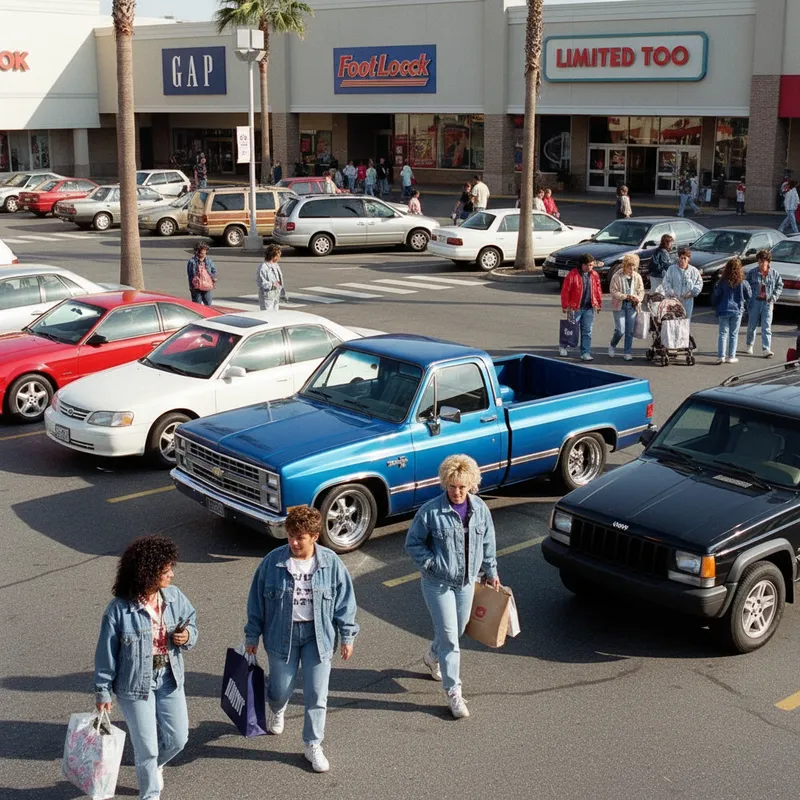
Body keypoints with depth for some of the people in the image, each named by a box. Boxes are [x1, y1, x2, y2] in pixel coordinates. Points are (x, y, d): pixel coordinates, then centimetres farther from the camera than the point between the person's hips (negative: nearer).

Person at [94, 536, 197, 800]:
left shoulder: (174, 596, -7)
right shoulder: (119, 609, -21)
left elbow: (191, 622, 9)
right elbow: (106, 653, -12)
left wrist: (188, 636, -15)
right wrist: (103, 691, -7)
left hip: (169, 678, 5)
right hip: (136, 683, -5)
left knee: (178, 738, 12)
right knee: (147, 747, 5)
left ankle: (153, 764, 45)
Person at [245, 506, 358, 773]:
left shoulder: (331, 563, -9)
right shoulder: (273, 561, -11)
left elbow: (345, 600, -1)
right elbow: (257, 600, -2)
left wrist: (347, 636, 0)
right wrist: (252, 635, 3)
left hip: (318, 634, 0)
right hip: (282, 634, 0)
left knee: (316, 694, 3)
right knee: (281, 689, 11)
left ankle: (313, 745, 20)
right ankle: (277, 711, 49)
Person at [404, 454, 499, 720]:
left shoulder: (480, 509, -3)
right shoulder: (430, 511, -17)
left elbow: (487, 543, 11)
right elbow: (413, 544, -8)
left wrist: (491, 572, 13)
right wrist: (432, 564, -18)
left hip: (466, 581, 5)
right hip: (438, 583, -5)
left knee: (458, 630, 20)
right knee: (449, 637, -5)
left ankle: (432, 657, 51)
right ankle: (453, 692, 5)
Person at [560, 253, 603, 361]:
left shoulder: (594, 275, 7)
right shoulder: (573, 274, -8)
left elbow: (598, 290, 15)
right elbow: (565, 291, -7)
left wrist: (599, 304, 15)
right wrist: (565, 306, -8)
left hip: (589, 308, 4)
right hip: (575, 307, -4)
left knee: (587, 331, 3)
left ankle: (585, 353, 8)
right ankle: (563, 347, 28)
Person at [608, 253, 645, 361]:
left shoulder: (637, 277, 4)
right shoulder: (617, 276, -8)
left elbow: (641, 290, 11)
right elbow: (613, 291, -9)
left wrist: (638, 299, -10)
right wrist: (627, 296, -19)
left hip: (632, 306, 4)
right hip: (619, 305, -3)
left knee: (630, 331, 3)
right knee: (620, 330, -7)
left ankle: (628, 353, 12)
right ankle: (612, 345, 22)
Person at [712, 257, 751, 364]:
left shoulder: (722, 282, -6)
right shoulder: (743, 283, -6)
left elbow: (715, 296, 0)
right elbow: (749, 297, 4)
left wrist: (716, 308, 14)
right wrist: (745, 305, 23)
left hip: (723, 311, 0)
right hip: (737, 311, 0)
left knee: (723, 333, 4)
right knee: (734, 334, 8)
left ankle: (721, 356, -5)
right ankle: (731, 356, 9)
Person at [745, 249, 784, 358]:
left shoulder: (774, 273, 2)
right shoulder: (752, 272, -1)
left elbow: (779, 286, 12)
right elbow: (747, 287, 4)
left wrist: (774, 297, 0)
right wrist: (750, 297, -8)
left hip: (768, 303, 0)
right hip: (754, 302, 0)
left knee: (766, 327, -7)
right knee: (752, 325, 11)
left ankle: (766, 349, -11)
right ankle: (749, 345, 31)